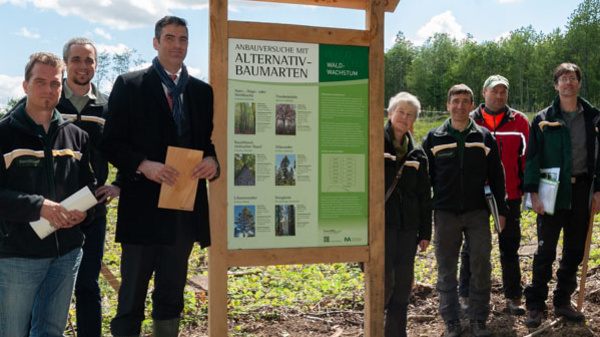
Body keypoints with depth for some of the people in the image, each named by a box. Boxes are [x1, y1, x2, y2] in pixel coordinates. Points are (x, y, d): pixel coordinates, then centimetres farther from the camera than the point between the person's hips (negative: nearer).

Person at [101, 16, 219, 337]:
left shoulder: (202, 91, 11)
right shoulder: (129, 85, 0)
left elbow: (212, 140, 14)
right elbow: (111, 143, -4)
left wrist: (212, 161, -8)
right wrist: (144, 165, -20)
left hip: (185, 210, 4)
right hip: (143, 206, -3)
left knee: (171, 297, 14)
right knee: (131, 298, 4)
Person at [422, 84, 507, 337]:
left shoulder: (485, 138, 5)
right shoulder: (434, 138, 4)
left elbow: (496, 176, 9)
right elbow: (425, 177, 6)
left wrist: (501, 210, 7)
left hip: (478, 213, 0)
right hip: (445, 214, 0)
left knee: (481, 268, 3)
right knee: (446, 271, 6)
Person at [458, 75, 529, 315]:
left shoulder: (520, 122, 3)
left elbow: (525, 157, 6)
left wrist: (525, 187, 2)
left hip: (509, 196, 1)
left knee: (510, 248, 10)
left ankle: (513, 297, 21)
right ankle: (466, 296, 18)